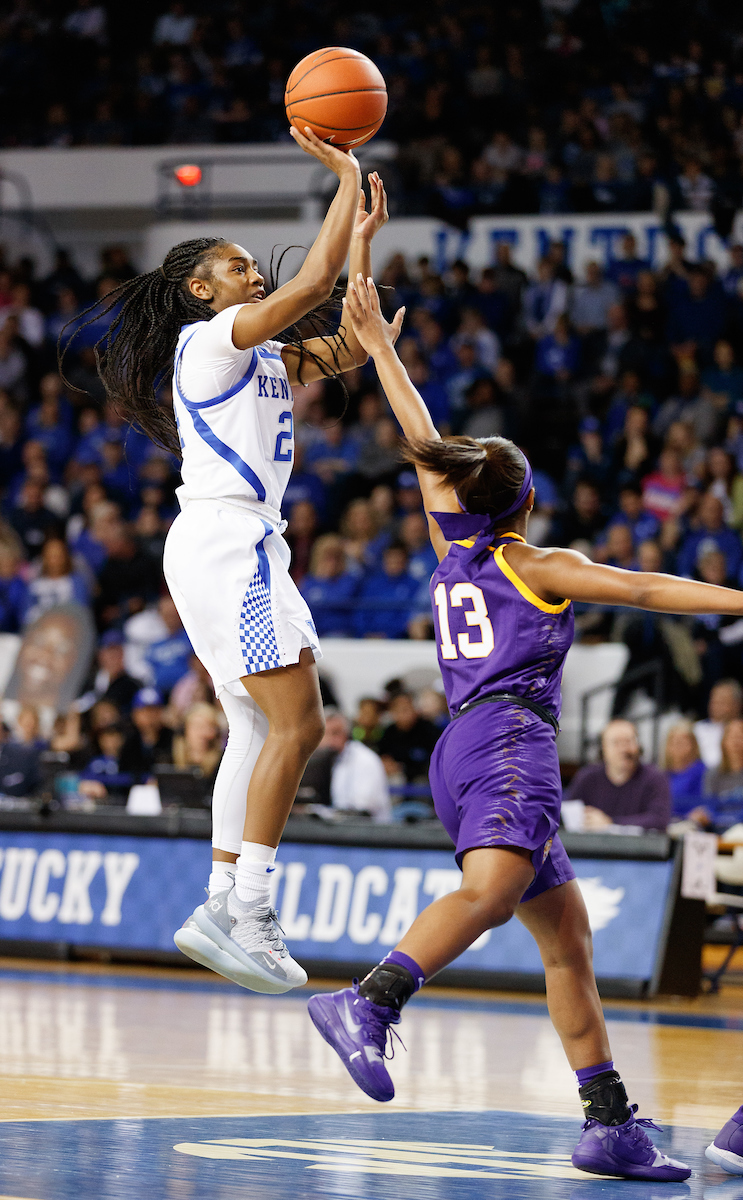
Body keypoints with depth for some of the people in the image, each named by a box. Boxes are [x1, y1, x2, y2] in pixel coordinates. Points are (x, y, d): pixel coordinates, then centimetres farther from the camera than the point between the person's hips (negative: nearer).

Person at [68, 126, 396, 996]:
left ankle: (221, 908, 7)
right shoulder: (211, 337, -5)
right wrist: (346, 178, -4)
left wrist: (364, 234, 20)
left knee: (259, 730, 8)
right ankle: (247, 908, -19)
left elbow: (349, 350, 22)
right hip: (226, 539, -10)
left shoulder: (261, 359, 23)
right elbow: (314, 281, -13)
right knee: (298, 723, -16)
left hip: (237, 548, 10)